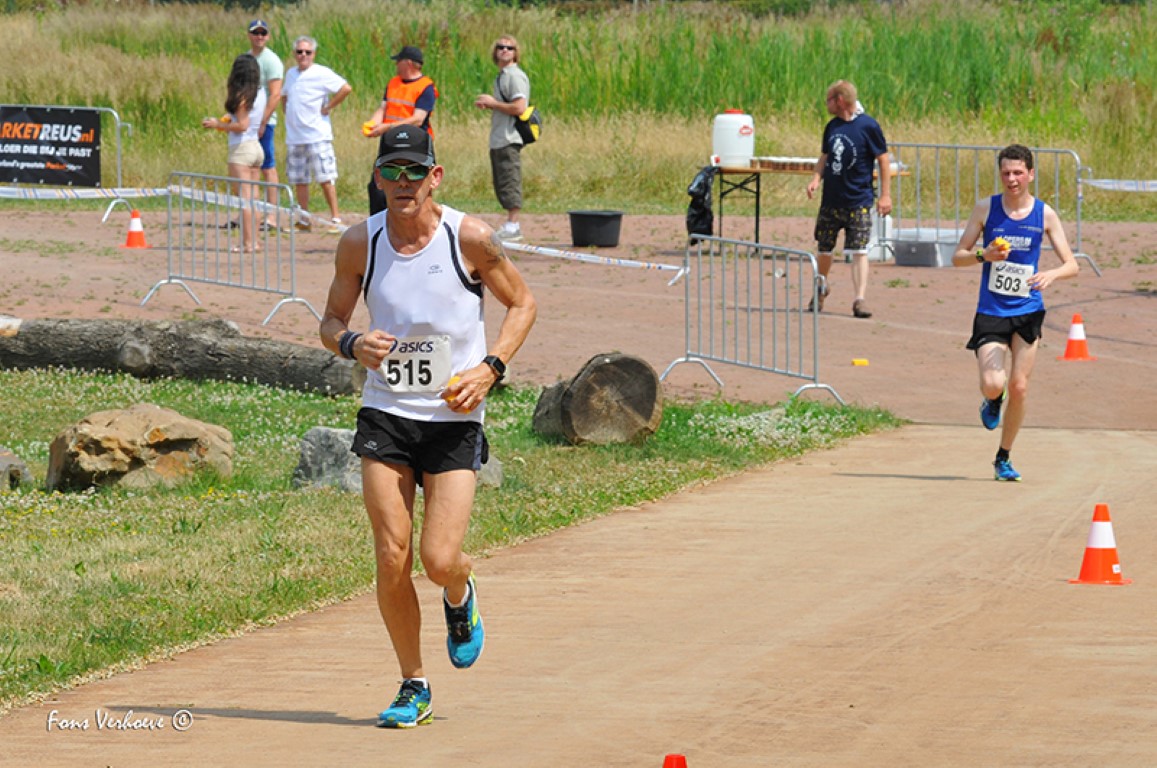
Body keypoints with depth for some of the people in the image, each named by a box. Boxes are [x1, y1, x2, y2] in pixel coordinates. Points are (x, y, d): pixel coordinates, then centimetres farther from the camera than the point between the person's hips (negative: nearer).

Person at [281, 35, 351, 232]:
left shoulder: (321, 73, -7)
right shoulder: (291, 74, 15)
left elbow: (346, 88, -17)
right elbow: (284, 95, 32)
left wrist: (327, 108, -12)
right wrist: (288, 113, 15)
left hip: (317, 136, -7)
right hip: (294, 138, 7)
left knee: (325, 179, -7)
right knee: (299, 181, 8)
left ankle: (335, 219, -2)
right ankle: (304, 221, 14)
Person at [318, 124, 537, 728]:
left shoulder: (469, 238, -9)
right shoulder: (360, 243, -3)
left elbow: (522, 303, 4)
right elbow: (331, 320, 9)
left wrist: (490, 367, -11)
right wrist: (352, 344, -15)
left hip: (454, 418, -2)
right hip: (385, 413, 2)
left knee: (439, 560, -10)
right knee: (391, 559, -7)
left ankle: (461, 598, 29)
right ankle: (413, 686, 11)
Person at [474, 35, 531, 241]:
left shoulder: (515, 76, -11)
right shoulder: (501, 76, 19)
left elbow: (519, 107, -20)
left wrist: (493, 103, -11)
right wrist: (488, 105, 10)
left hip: (509, 138, -10)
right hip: (498, 139, 10)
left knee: (509, 183, -9)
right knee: (501, 185, 12)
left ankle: (512, 226, -7)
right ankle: (511, 224, 17)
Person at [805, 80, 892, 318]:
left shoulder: (868, 126, -10)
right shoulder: (832, 127, 8)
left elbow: (883, 160, -7)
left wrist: (885, 195, -10)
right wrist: (816, 178, -2)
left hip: (858, 201, -6)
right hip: (831, 200, 6)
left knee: (859, 251, -9)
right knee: (823, 248, 13)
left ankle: (860, 299, -11)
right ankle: (821, 288, 36)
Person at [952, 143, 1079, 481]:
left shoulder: (1045, 215, -1)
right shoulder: (986, 209, -2)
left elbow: (1072, 265, -1)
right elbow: (957, 257, 4)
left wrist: (1051, 274, -23)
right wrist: (984, 255, -17)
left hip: (1027, 313, 1)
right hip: (990, 312, -1)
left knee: (1018, 389, -1)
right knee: (993, 386, -17)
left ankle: (1004, 458, 19)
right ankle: (992, 402, 22)